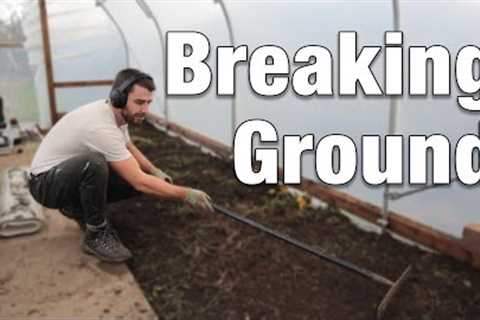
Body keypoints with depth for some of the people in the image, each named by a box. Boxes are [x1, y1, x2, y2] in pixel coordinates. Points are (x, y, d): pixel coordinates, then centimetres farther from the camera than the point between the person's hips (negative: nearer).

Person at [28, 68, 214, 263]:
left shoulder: (116, 114, -4)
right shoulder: (101, 127, -34)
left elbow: (129, 148, 17)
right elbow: (139, 182, -35)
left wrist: (155, 171, 3)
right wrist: (186, 194, -30)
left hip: (76, 172, 9)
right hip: (46, 182, -9)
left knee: (135, 177, -4)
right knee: (94, 163, -40)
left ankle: (78, 207, 14)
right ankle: (96, 236, -18)